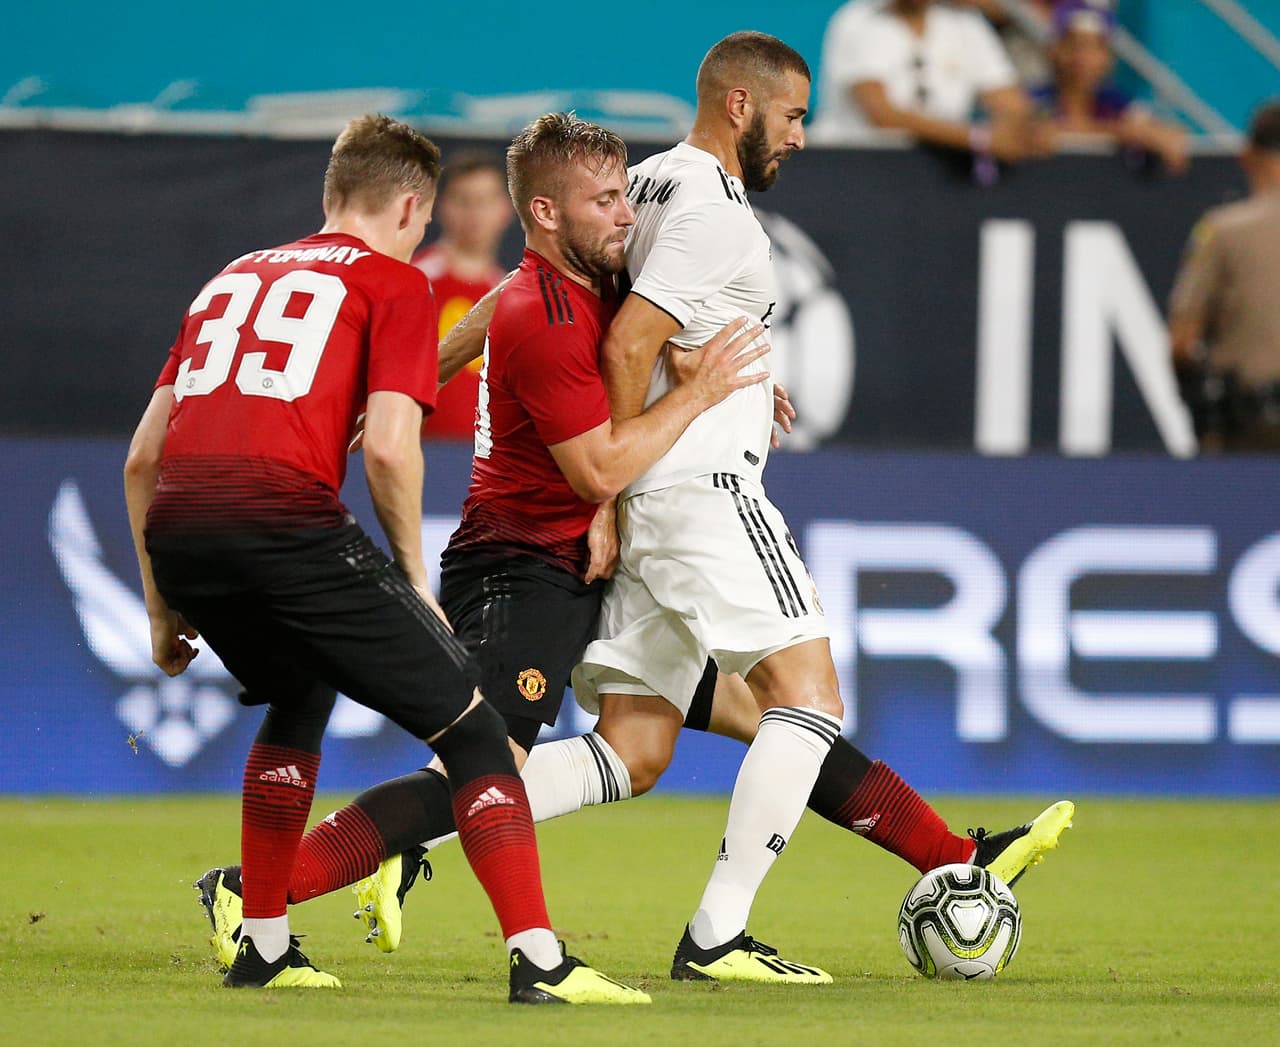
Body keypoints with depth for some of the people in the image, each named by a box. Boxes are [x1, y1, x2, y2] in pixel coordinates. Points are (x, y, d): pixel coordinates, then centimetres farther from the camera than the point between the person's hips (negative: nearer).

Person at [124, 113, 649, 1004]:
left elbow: (142, 456, 25)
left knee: (299, 698, 34)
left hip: (174, 529, 6)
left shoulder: (233, 278, 29)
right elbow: (389, 445, -4)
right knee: (472, 727, 3)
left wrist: (164, 606, 31)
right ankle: (540, 963, -9)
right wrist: (413, 577, 9)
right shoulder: (395, 280, 12)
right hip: (288, 519, -6)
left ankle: (264, 950, 31)